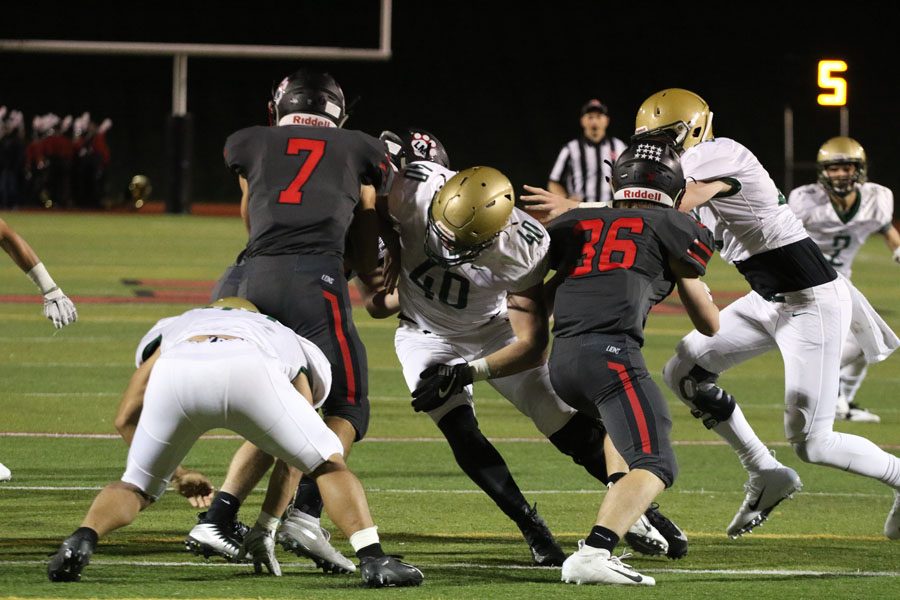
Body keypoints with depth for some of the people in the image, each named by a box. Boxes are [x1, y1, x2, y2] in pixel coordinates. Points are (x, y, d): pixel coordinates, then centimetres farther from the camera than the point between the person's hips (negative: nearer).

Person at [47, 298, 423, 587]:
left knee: (137, 487, 24)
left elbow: (127, 419, 34)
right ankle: (372, 560, 6)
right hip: (248, 374, -1)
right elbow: (295, 457, 44)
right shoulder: (291, 344, 44)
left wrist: (174, 472, 49)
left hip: (174, 375, 1)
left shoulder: (173, 327, 44)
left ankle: (81, 542, -1)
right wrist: (265, 528, 53)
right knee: (328, 464, 21)